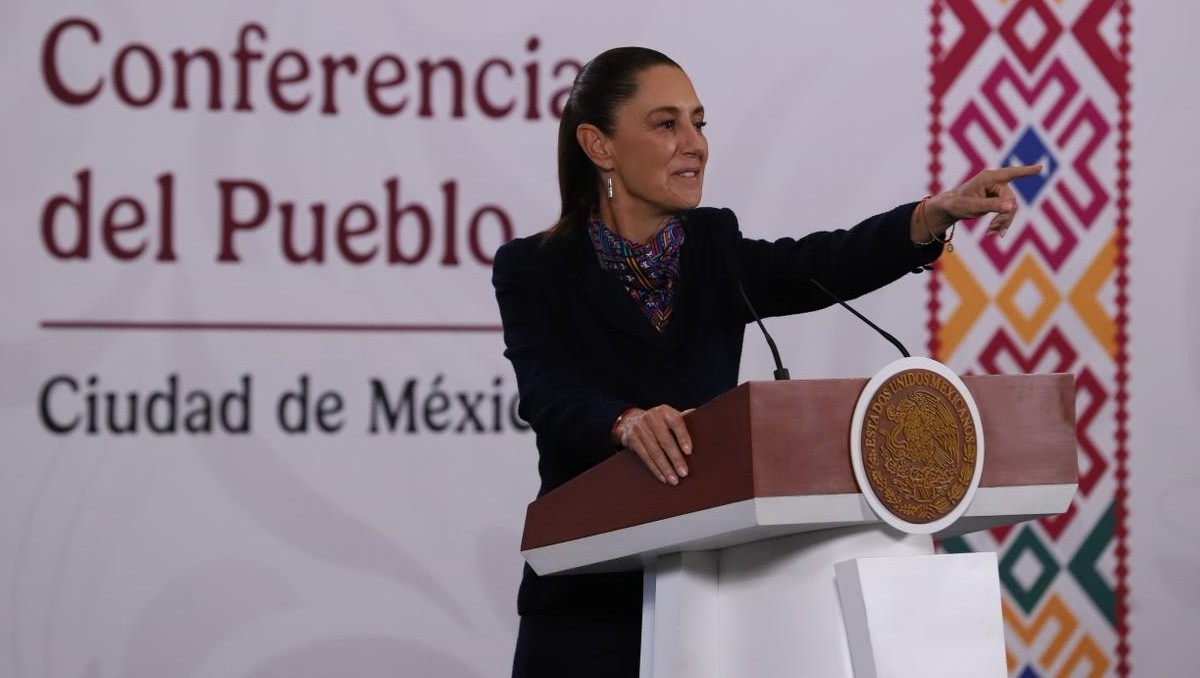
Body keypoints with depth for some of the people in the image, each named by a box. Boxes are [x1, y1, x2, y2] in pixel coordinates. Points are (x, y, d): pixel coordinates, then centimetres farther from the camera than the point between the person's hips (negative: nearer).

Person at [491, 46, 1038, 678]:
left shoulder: (715, 250, 6)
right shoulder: (533, 270, -4)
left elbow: (822, 265, -12)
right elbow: (548, 393, -20)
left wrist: (936, 213, -31)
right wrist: (626, 422, -42)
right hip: (590, 610, -3)